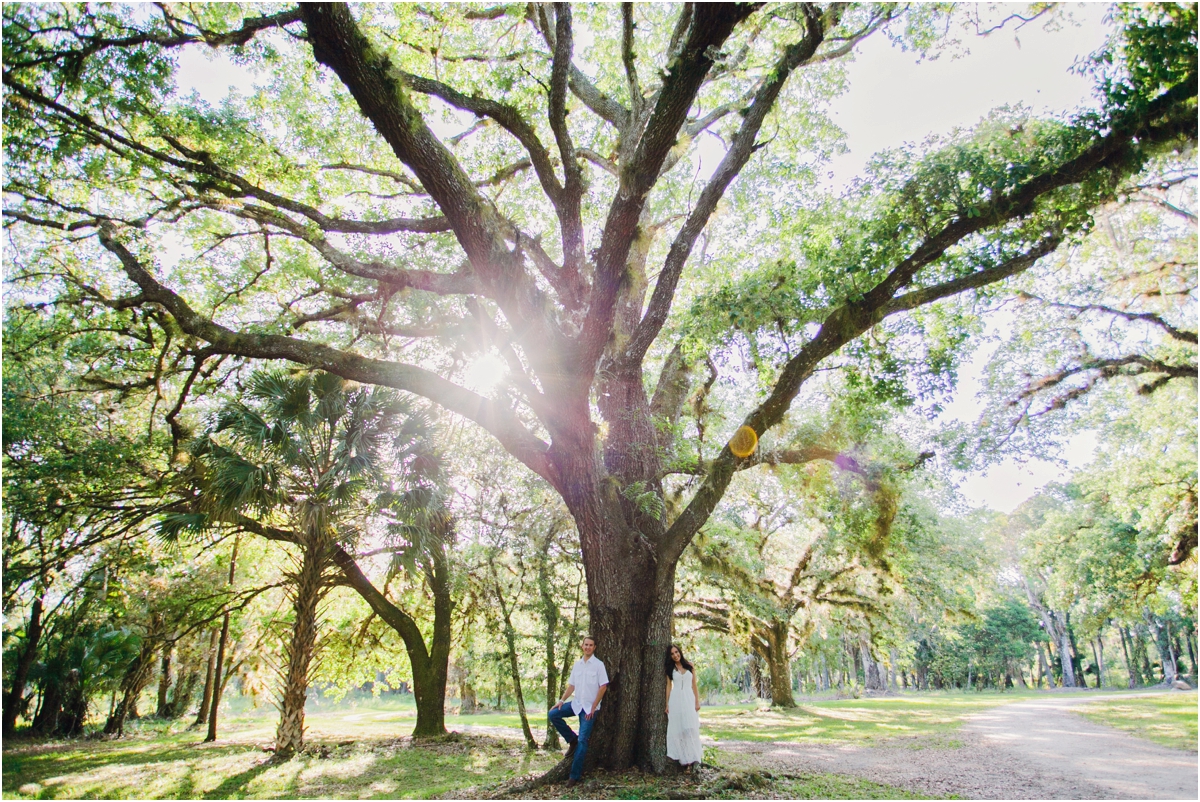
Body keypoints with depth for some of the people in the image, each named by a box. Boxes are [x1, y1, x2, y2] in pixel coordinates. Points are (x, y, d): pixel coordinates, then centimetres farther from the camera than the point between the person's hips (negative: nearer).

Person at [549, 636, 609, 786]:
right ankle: (572, 740, 7)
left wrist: (593, 707, -13)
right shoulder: (577, 664, 7)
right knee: (553, 715, -9)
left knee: (582, 741, -8)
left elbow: (603, 687, -10)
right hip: (576, 703, 5)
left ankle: (575, 775, 2)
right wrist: (561, 701, -3)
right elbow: (571, 685, 10)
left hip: (590, 707, -5)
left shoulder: (598, 664, -8)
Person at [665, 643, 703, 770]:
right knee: (678, 729, -1)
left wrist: (697, 701, 0)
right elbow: (669, 686, 6)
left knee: (691, 729, -6)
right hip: (676, 700, 0)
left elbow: (694, 685, 7)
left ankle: (693, 757, -6)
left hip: (689, 699, 0)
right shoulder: (670, 668, 6)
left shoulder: (689, 666, 6)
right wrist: (667, 704, 1)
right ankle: (683, 758, 5)